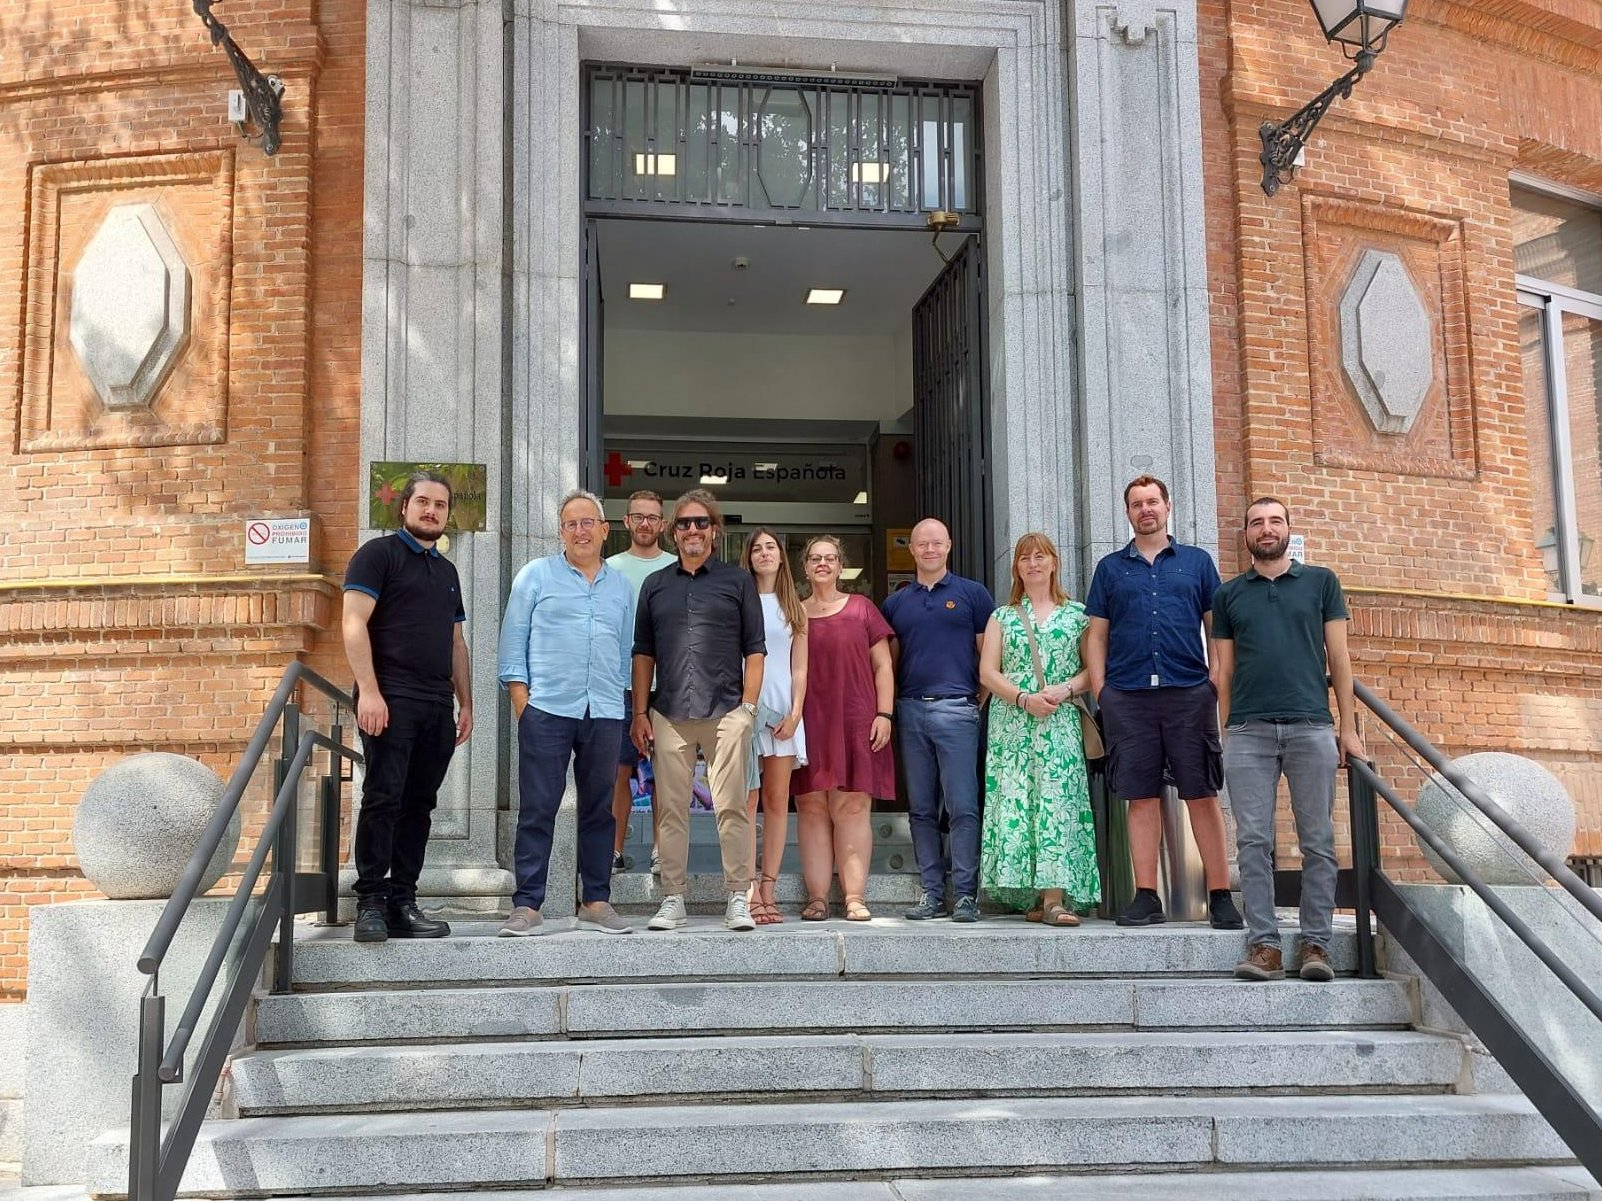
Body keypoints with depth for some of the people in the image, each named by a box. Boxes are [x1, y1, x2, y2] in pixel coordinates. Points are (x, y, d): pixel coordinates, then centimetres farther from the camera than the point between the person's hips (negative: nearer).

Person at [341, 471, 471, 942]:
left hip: (437, 707, 7)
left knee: (418, 806, 6)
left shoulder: (446, 571, 22)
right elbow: (354, 624, -9)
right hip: (390, 700, -6)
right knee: (383, 800, -10)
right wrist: (368, 691, -17)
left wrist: (465, 703, 18)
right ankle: (370, 903, -5)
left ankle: (403, 903, 10)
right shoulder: (378, 554, 1)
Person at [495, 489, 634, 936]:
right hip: (547, 710, -3)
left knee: (599, 810, 7)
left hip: (605, 714, 3)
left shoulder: (621, 587, 16)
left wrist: (625, 703, 12)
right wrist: (521, 702, -5)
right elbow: (513, 643, 3)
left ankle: (596, 902, 15)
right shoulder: (536, 576, 6)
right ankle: (527, 905, 0)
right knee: (537, 810, -4)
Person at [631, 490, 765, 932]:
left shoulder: (737, 581, 9)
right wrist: (640, 713, 8)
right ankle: (673, 901, 10)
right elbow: (643, 653, 15)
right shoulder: (655, 585, 16)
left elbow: (754, 649, 6)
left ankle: (738, 899, 1)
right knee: (670, 809, 4)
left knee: (731, 807, -5)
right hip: (668, 715, 3)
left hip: (725, 712, -2)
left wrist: (748, 706, -3)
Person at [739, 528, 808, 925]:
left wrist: (795, 712, -1)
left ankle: (768, 889, 4)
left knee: (777, 800, 1)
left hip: (783, 709, 3)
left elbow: (799, 668, 12)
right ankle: (751, 895, -9)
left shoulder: (793, 608, 15)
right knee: (748, 800, -8)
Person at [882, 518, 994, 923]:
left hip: (956, 709, -4)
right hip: (910, 711, 4)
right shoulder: (895, 603, 15)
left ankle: (965, 894, -2)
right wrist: (889, 707, 6)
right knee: (921, 809, 6)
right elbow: (889, 661, 17)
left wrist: (981, 698, -3)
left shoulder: (973, 594, 6)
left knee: (962, 808, -6)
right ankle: (932, 892, 11)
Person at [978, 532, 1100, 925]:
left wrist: (1065, 689, -12)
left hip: (1060, 725, -1)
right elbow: (987, 672, 5)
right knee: (1015, 802, -6)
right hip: (1012, 726, 1)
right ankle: (1030, 894, -2)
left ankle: (1053, 898, -18)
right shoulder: (1002, 617, 14)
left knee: (1056, 802, -12)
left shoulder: (1076, 614, 12)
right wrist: (1024, 698, -10)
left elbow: (1093, 669, 7)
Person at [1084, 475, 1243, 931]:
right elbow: (1097, 634, 12)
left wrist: (1219, 680, -1)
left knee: (1203, 795, -2)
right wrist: (1098, 689, 1)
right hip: (1128, 696, 1)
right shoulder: (1110, 568, 15)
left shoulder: (1197, 561, 13)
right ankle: (1146, 897, 6)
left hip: (1189, 692, -1)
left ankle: (1220, 897, 1)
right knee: (1141, 798, 1)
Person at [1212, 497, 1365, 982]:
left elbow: (1338, 657, 9)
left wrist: (1348, 728, 2)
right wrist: (1226, 733, 5)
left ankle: (1316, 943, 4)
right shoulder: (1228, 595, 15)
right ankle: (1263, 945, -1)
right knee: (1253, 842, -4)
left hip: (1311, 727, -1)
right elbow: (1224, 671, 14)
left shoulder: (1321, 582, 12)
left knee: (1318, 841, -1)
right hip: (1248, 732, 1)